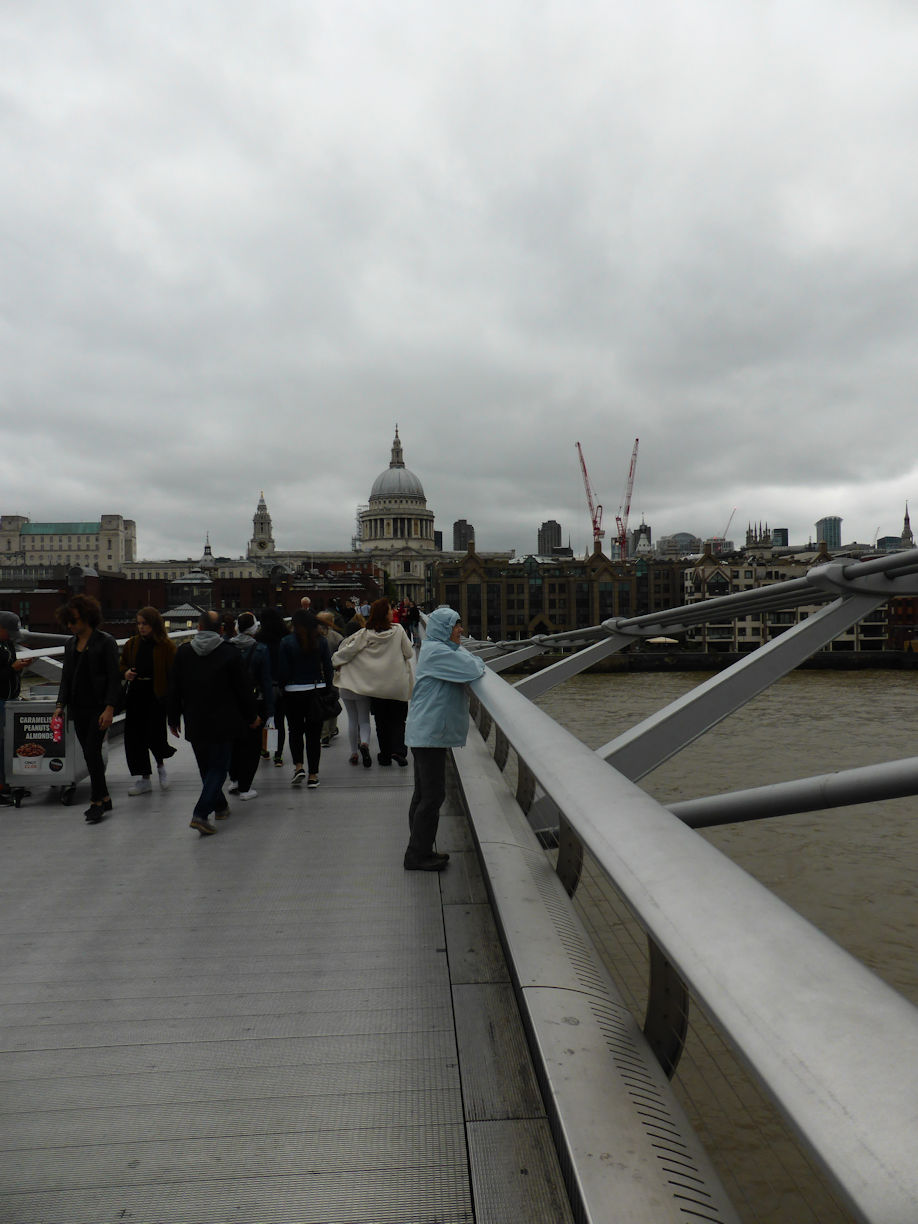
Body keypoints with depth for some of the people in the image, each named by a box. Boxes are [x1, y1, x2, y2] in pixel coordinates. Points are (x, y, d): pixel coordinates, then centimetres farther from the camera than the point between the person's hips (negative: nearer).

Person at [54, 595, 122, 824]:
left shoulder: (105, 642, -7)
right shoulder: (71, 644, 13)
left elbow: (114, 678, -10)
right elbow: (66, 678, 16)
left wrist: (109, 708, -16)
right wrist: (60, 705, 4)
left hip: (99, 707, -6)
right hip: (78, 708, 7)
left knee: (92, 751, -11)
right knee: (89, 754, 9)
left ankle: (97, 801, -2)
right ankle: (104, 798, 19)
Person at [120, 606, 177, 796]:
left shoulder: (166, 645, -5)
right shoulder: (131, 644, 9)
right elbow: (123, 665, 21)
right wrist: (126, 673, -2)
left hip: (157, 695, -5)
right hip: (135, 695, 5)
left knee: (155, 735, -8)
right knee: (135, 737, 4)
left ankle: (161, 766, 26)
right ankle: (144, 779, 16)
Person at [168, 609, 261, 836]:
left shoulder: (183, 652, 0)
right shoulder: (230, 653, -9)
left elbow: (174, 689, 5)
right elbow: (243, 689, -4)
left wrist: (173, 719, 15)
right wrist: (252, 716, 8)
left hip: (194, 723, 3)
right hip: (223, 723, -3)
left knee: (206, 768, 18)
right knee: (218, 767, 2)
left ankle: (220, 805, 31)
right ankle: (201, 813, -12)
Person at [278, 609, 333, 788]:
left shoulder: (287, 642, -7)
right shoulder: (320, 640, 0)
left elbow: (283, 671, -8)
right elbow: (328, 666, 2)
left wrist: (282, 688, 3)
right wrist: (328, 689, 9)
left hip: (293, 693, -2)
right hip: (317, 690, 2)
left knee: (295, 730, 17)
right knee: (314, 732, 7)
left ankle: (298, 766, 1)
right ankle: (313, 775, 9)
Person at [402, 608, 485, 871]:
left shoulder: (437, 649, 16)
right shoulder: (436, 652, -17)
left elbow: (464, 666, 21)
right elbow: (474, 670, -22)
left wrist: (471, 662, 1)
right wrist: (477, 663, 0)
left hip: (425, 733, 11)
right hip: (429, 733, -11)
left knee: (423, 795, 16)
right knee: (432, 796, -4)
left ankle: (418, 852, 25)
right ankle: (418, 855, 6)